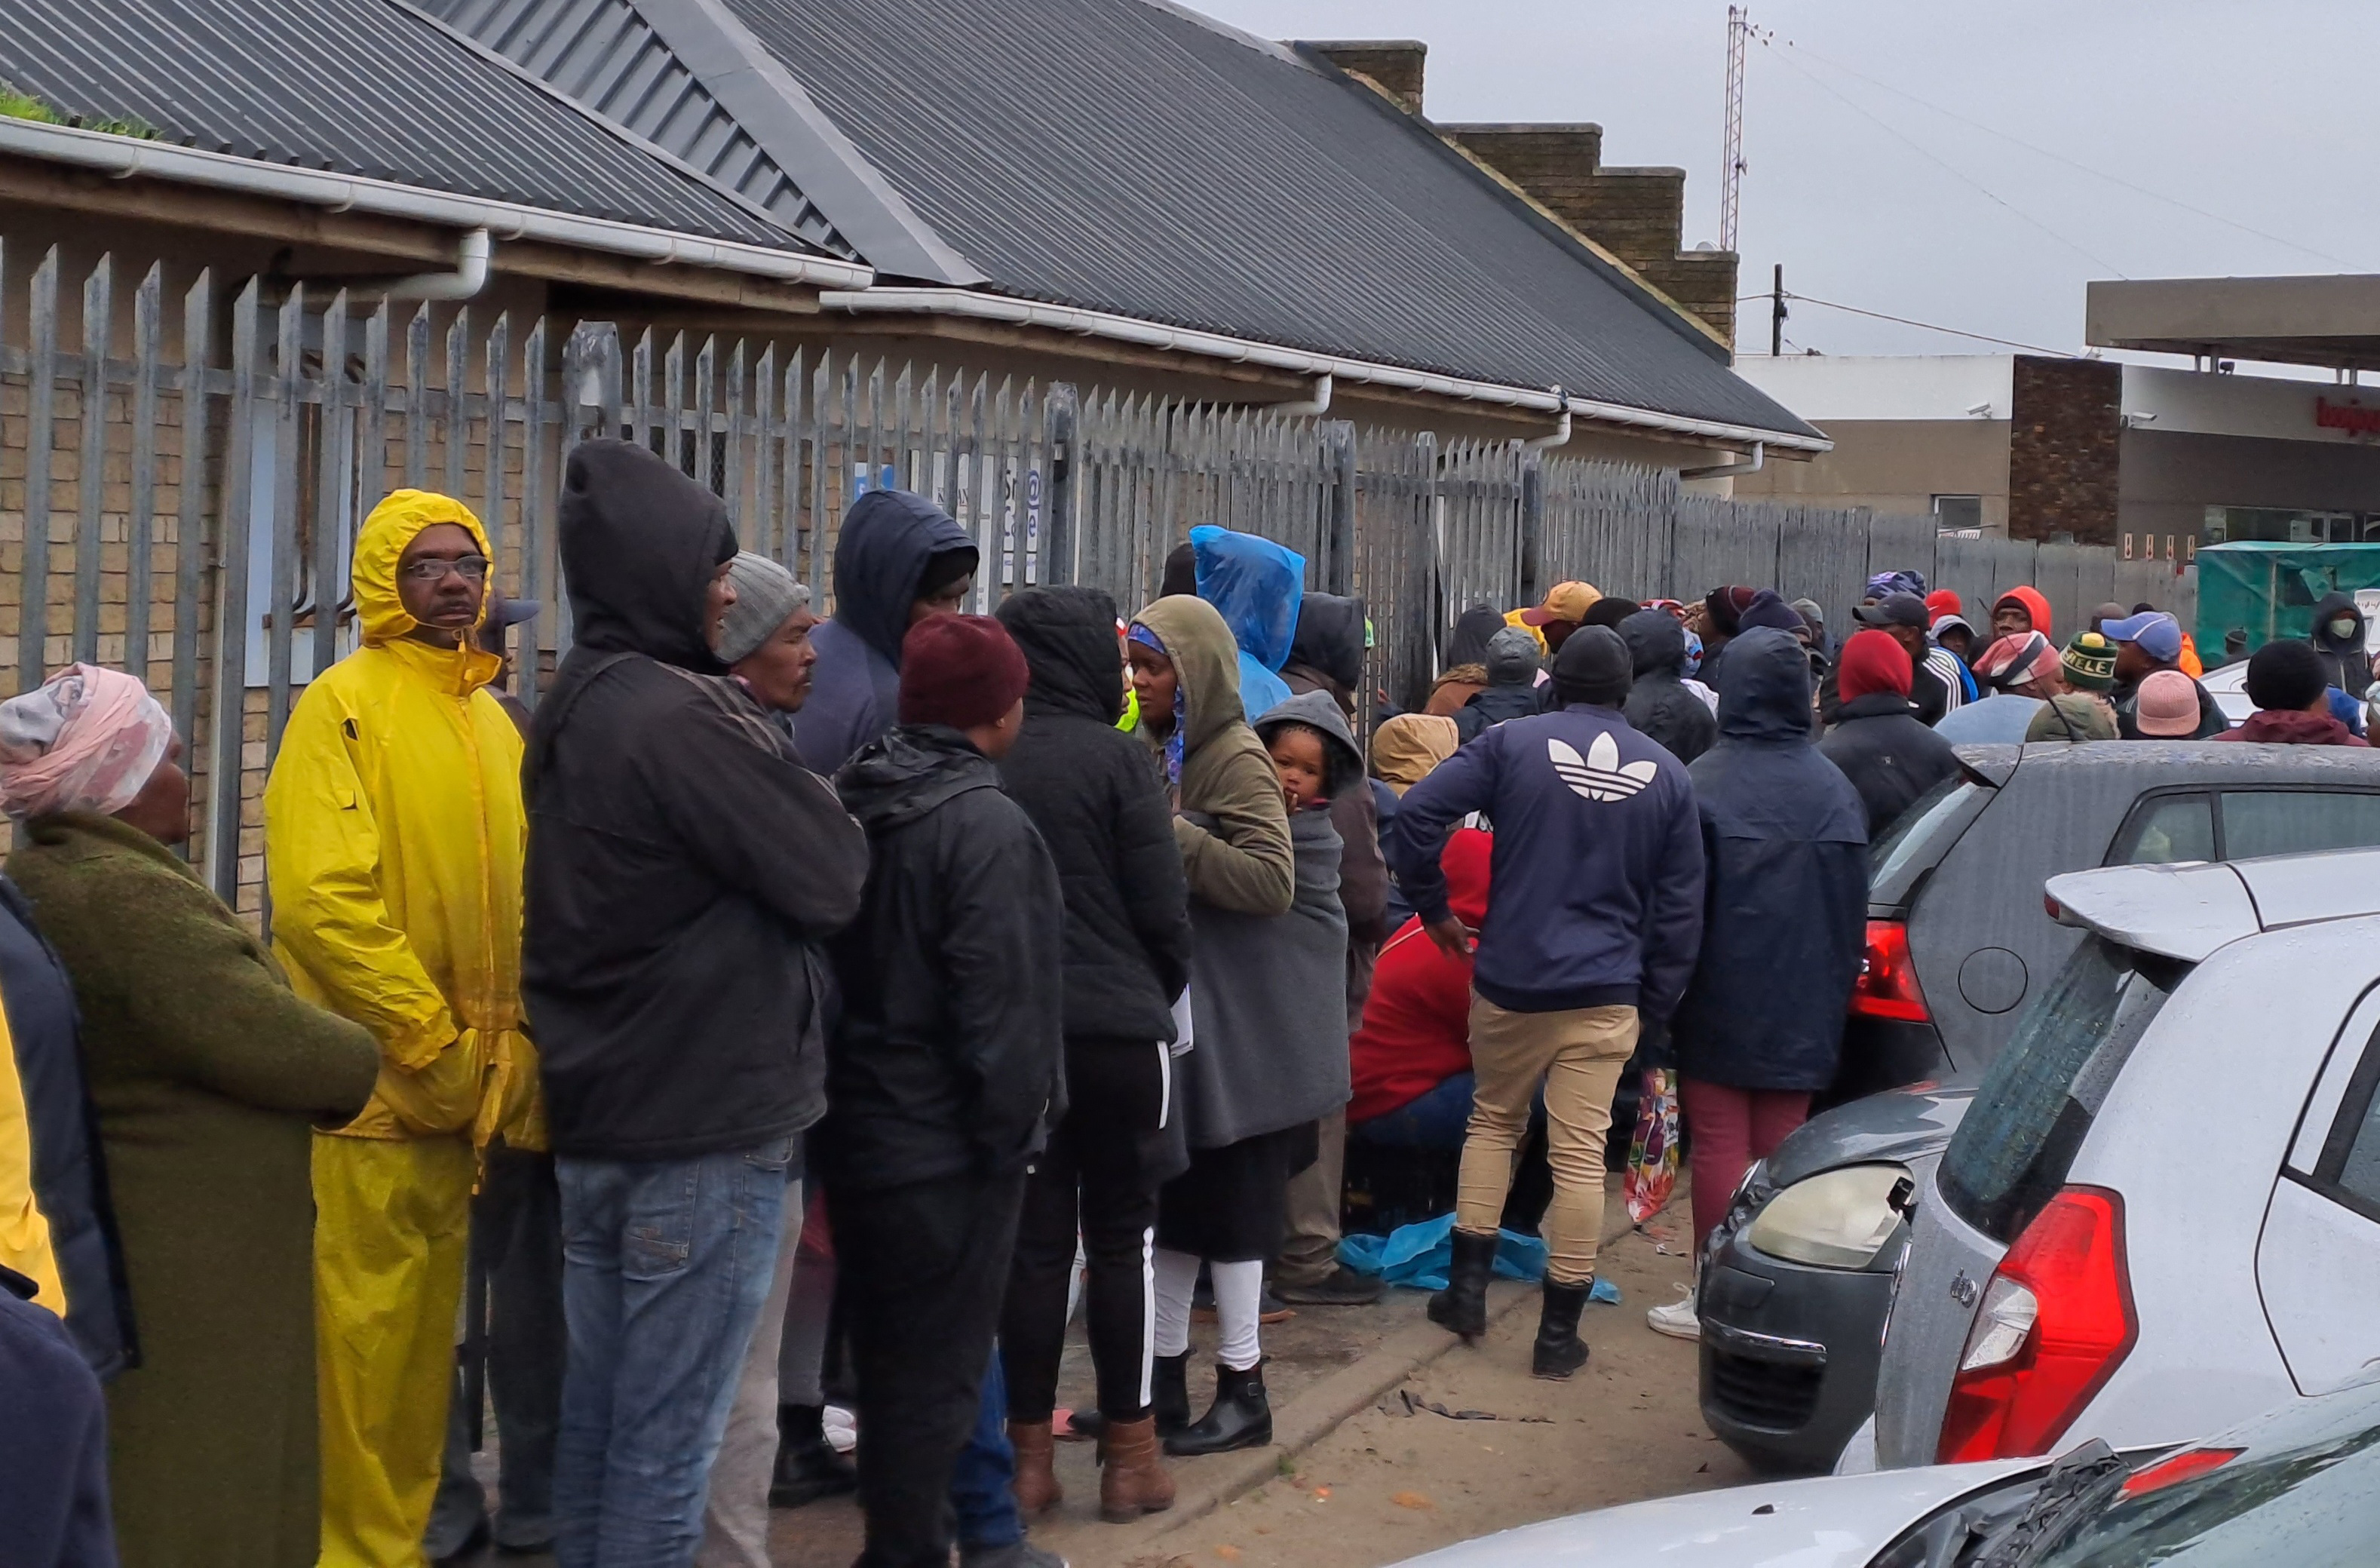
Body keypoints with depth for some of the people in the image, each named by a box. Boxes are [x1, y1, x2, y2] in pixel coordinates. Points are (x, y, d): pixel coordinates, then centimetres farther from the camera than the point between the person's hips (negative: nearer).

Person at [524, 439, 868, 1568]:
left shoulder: (568, 711, 11)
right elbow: (828, 881, -14)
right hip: (708, 1124, -9)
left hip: (594, 1112, 9)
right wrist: (822, 811, 3)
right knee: (668, 1438, -2)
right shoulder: (684, 714, -17)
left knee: (595, 1419, 14)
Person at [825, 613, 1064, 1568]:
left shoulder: (855, 804, 5)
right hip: (947, 1143, -8)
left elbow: (837, 966, 11)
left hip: (857, 1128, 8)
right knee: (937, 1367, 2)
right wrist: (1010, 1131, -11)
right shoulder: (987, 826, -19)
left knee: (888, 1355, 19)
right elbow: (1001, 1003, -21)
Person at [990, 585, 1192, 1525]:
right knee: (1121, 1235, 7)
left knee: (1033, 1237, 8)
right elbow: (1162, 909, -9)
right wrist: (1160, 995, 10)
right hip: (1116, 1027, -3)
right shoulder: (1112, 756, -10)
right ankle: (1128, 1452, 11)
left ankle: (1029, 1453, 12)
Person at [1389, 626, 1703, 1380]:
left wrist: (1433, 906, 2)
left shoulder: (1512, 743, -3)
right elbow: (1680, 906, 6)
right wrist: (1655, 1005, 13)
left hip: (1510, 982, 0)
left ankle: (1466, 1287, 18)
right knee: (1580, 1153, 3)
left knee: (1493, 1119, 20)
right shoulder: (1666, 774, 4)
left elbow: (1417, 811, -12)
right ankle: (1559, 1330, 6)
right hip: (1606, 996, 0)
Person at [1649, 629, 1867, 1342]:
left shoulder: (1703, 783, -13)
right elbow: (1855, 910, 10)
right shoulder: (1836, 789, 3)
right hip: (1803, 1009, 5)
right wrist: (1834, 993, 20)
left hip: (1721, 1002, -4)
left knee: (1720, 1147, 2)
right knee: (1783, 1149, 11)